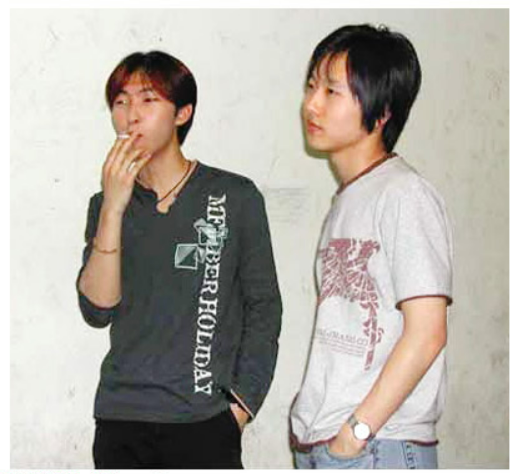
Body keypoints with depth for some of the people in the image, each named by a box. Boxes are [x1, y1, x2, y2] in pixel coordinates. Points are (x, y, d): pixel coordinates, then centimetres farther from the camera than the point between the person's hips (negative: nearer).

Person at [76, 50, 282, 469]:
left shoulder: (235, 198, -1)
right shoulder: (107, 205, 8)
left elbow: (264, 309, 2)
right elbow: (97, 310, -4)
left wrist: (238, 408, -4)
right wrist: (113, 210, -12)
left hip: (204, 423, -3)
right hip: (119, 423, 3)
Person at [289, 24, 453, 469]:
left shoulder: (405, 194, -10)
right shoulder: (346, 199, 14)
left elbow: (427, 332, -15)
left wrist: (357, 430, -15)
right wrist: (311, 414, 7)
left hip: (380, 447, -8)